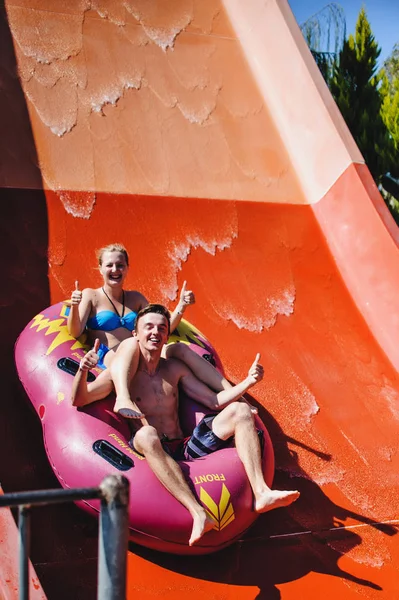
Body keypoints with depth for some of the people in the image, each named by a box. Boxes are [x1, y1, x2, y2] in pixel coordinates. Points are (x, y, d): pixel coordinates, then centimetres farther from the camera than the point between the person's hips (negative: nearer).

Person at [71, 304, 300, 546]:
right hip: (151, 453, -5)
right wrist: (83, 370, -24)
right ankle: (199, 514, -49)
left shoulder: (175, 368, 15)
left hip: (185, 449, 5)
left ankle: (261, 493, -27)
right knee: (146, 434, -40)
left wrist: (248, 381, 2)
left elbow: (214, 401, 16)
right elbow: (78, 400, -5)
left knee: (240, 410, -8)